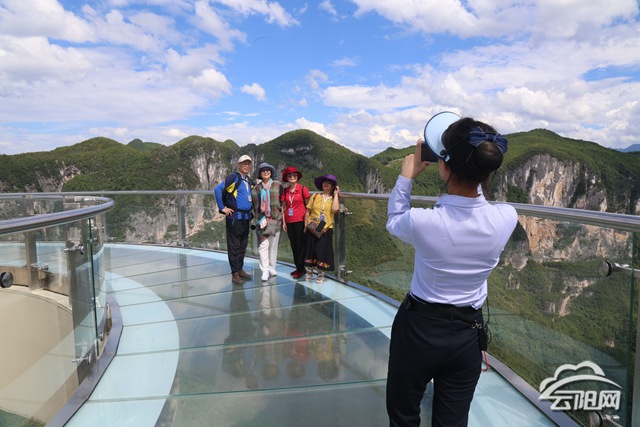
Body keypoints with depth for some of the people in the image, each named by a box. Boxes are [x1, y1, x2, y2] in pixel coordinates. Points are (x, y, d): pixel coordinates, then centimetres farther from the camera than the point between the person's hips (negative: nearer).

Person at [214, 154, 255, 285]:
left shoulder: (250, 182, 13)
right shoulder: (233, 177, -10)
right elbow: (217, 189, -20)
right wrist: (222, 207, -16)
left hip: (246, 217, 7)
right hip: (235, 217, -7)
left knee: (243, 246, 14)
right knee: (234, 246, 0)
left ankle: (240, 269, 25)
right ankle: (235, 273, 7)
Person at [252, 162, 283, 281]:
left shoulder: (277, 185, 5)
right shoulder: (256, 188, 9)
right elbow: (254, 204, 8)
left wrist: (281, 215, -2)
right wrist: (260, 218, -1)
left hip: (275, 219, 0)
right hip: (261, 219, 1)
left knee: (273, 245, 6)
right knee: (263, 245, -5)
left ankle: (272, 268, 18)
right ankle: (265, 271, -3)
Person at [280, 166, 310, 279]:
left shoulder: (303, 189, -6)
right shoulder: (285, 190, 7)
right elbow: (284, 207, 11)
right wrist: (284, 222, 8)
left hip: (300, 221, -5)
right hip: (289, 222, 5)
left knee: (300, 245, 1)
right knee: (293, 245, 10)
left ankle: (300, 269, 9)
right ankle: (298, 267, 21)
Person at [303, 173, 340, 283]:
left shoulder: (334, 198, 4)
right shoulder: (315, 196, 4)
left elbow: (335, 209, -18)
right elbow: (308, 211, 5)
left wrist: (335, 195, -9)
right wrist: (305, 225, 0)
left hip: (325, 229, -1)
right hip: (312, 228, 1)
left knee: (322, 250, 3)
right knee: (310, 248, 7)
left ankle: (320, 274, 18)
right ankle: (309, 271, 22)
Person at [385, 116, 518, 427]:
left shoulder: (422, 222, -25)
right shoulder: (506, 219, -16)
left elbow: (394, 221, 1)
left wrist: (406, 176, 9)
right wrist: (472, 173, 14)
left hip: (418, 328, -3)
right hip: (468, 334, 4)